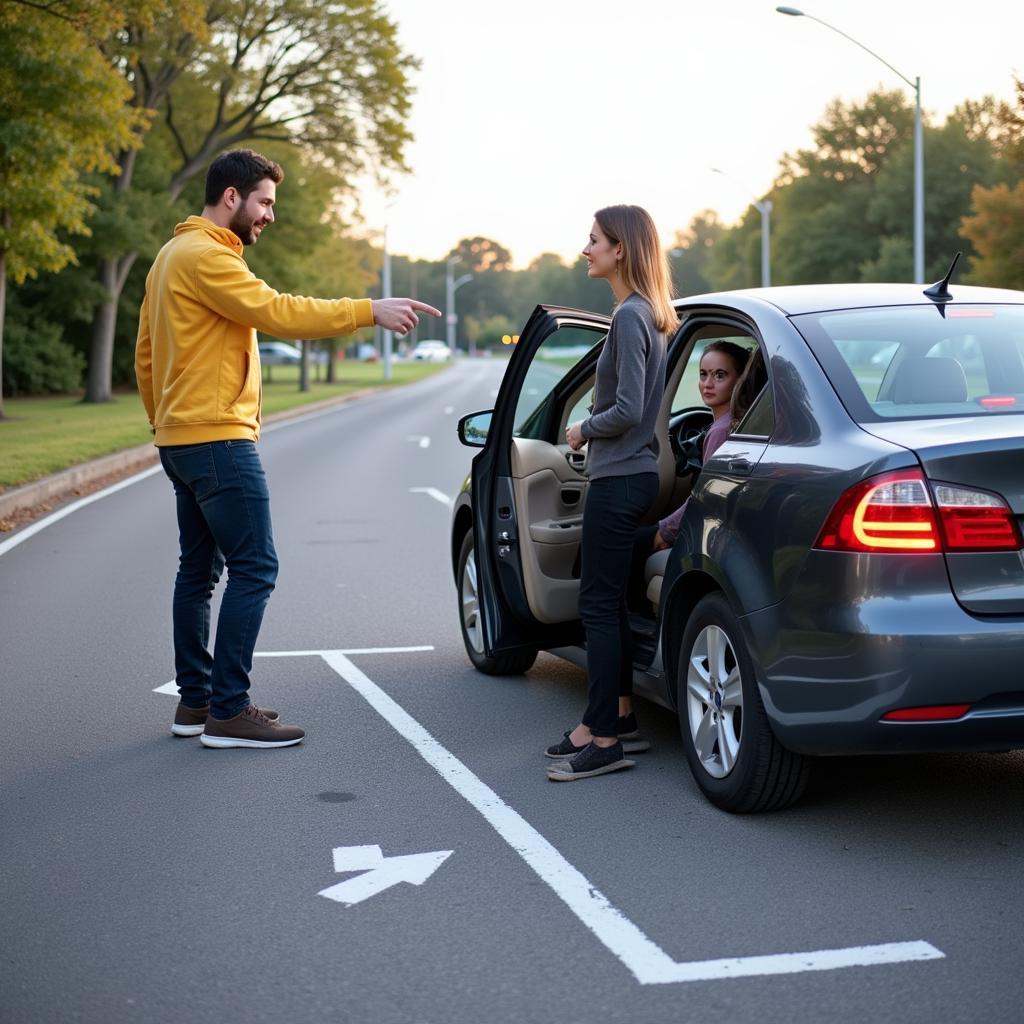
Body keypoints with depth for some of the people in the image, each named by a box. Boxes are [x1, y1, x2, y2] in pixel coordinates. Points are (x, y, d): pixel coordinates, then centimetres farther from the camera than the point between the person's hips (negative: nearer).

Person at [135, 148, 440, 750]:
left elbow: (145, 353, 21)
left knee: (199, 570, 14)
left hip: (182, 439, 11)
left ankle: (195, 701, 19)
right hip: (218, 437, -11)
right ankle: (228, 712, -7)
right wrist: (369, 311, -22)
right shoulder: (206, 256, -14)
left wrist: (164, 422, 24)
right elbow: (277, 311, -24)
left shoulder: (173, 256, 19)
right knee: (255, 569, -9)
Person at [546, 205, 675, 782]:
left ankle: (604, 740, -3)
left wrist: (585, 430, -4)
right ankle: (604, 723, 24)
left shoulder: (630, 316, -16)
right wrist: (594, 432, 12)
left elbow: (627, 411, -20)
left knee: (599, 605, -6)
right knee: (608, 603, 16)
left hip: (619, 480, -10)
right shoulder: (647, 314, 14)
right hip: (627, 475, 10)